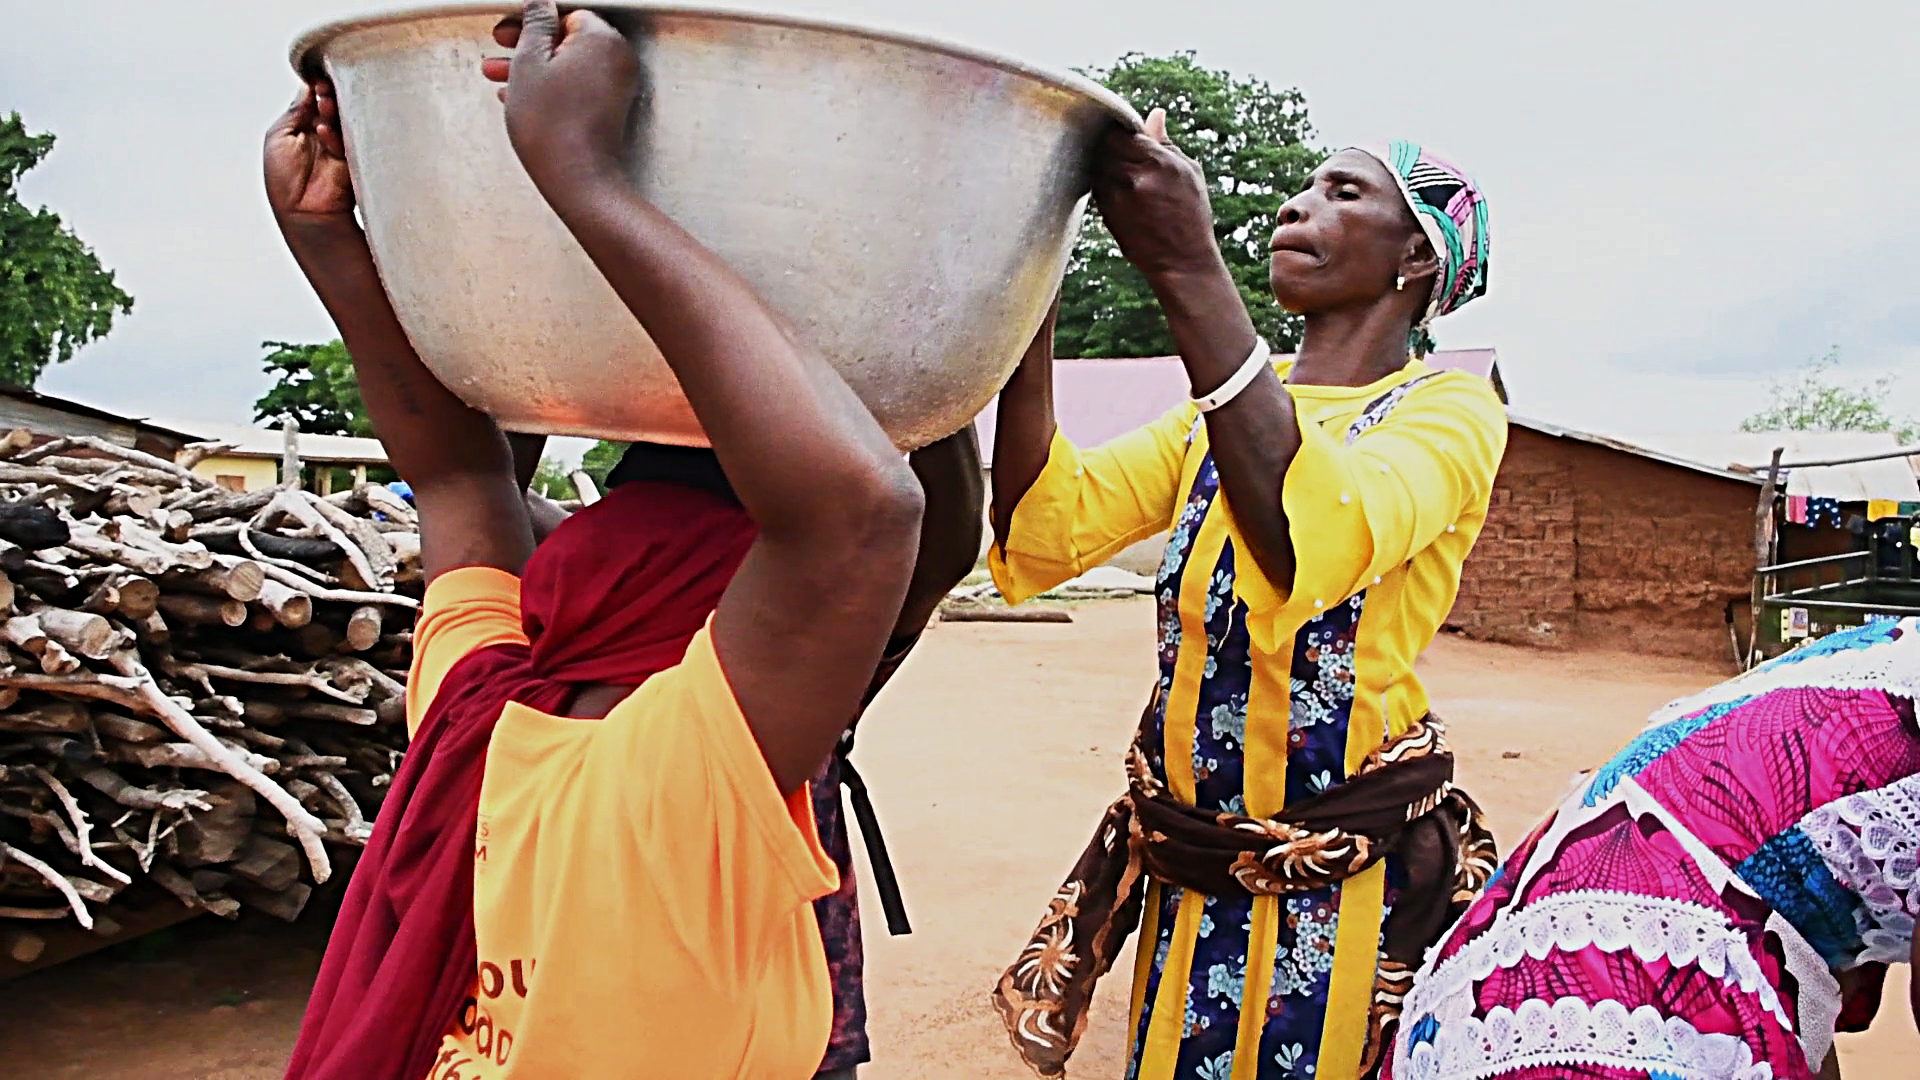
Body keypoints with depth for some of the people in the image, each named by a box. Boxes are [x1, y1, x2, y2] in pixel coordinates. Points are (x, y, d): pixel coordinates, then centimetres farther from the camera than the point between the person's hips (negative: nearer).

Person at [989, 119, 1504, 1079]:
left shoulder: (1451, 411, -8)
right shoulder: (1220, 410, 10)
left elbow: (1308, 544, -31)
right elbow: (1046, 532, -6)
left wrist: (1187, 270, -35)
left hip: (1348, 892, -5)